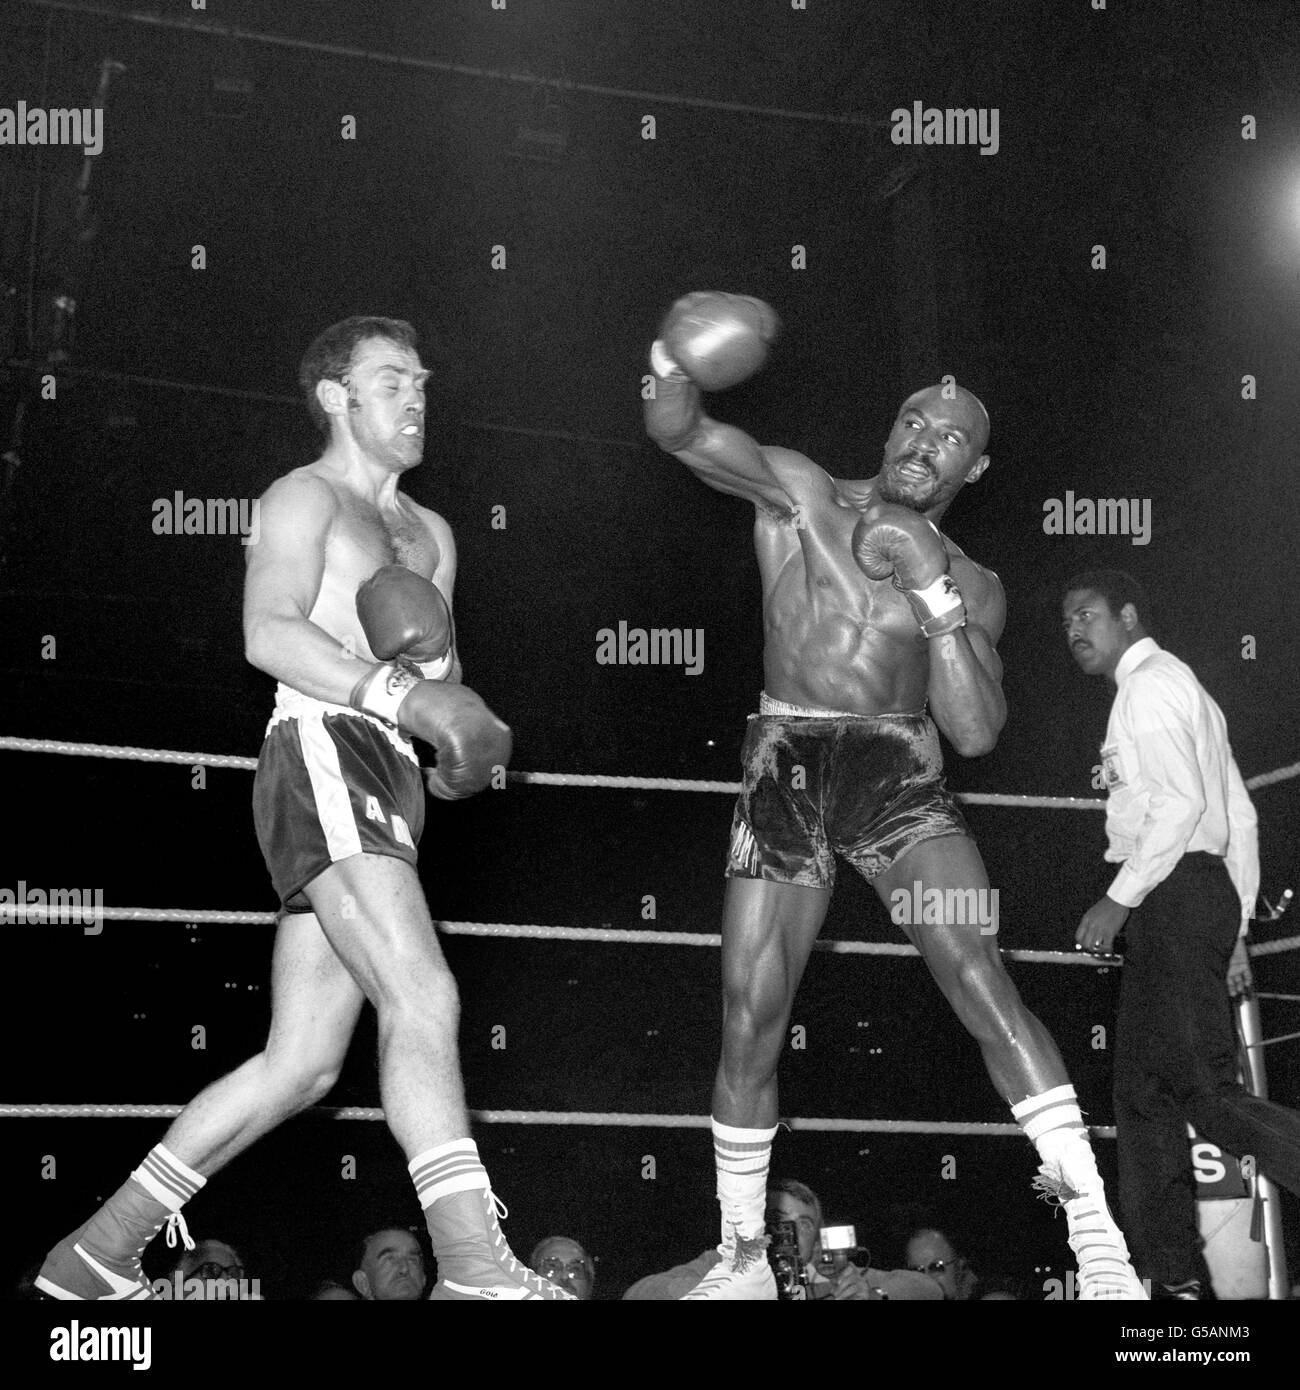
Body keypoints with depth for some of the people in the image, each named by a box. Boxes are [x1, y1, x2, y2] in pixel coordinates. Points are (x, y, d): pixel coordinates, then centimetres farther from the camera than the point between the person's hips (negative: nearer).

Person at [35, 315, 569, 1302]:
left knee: (301, 1063, 5)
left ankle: (99, 1254, 14)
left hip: (389, 778, 8)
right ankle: (476, 1271, -27)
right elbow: (269, 634, -12)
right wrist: (400, 692, -22)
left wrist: (442, 675, 1)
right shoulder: (305, 498, 6)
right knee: (423, 998, -22)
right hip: (324, 750, -8)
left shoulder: (429, 534, 29)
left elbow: (443, 692, 24)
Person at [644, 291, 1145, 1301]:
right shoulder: (799, 493, 7)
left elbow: (978, 732, -4)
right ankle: (743, 1261, 19)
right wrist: (672, 363, -30)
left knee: (983, 981, -18)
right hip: (784, 775, 0)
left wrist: (933, 588, -12)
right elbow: (678, 430, -7)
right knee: (748, 1029, 2)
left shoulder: (971, 585, 9)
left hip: (899, 779, 0)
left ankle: (1098, 1237, -14)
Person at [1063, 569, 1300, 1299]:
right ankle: (1174, 1278, 12)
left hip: (1172, 896, -10)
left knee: (1209, 1090, -13)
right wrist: (1235, 930, 20)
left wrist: (1119, 899, -19)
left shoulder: (1150, 682, -6)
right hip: (1201, 896, 10)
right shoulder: (1185, 689, 24)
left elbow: (1182, 800, -19)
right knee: (1145, 1093, 10)